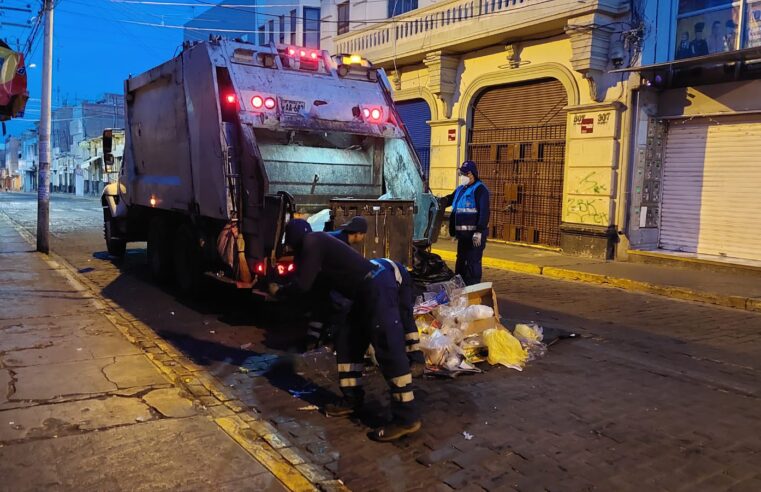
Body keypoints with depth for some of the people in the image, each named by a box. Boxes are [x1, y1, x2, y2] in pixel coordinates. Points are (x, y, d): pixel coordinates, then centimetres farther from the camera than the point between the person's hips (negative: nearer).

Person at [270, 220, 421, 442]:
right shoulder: (316, 242, 21)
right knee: (347, 343, 16)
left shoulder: (312, 242, -8)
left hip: (377, 288, -11)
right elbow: (304, 279, 34)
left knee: (389, 351, -12)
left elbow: (303, 285, -8)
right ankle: (352, 399, 25)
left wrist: (278, 291, 8)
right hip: (368, 292, 11)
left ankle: (406, 418, -10)